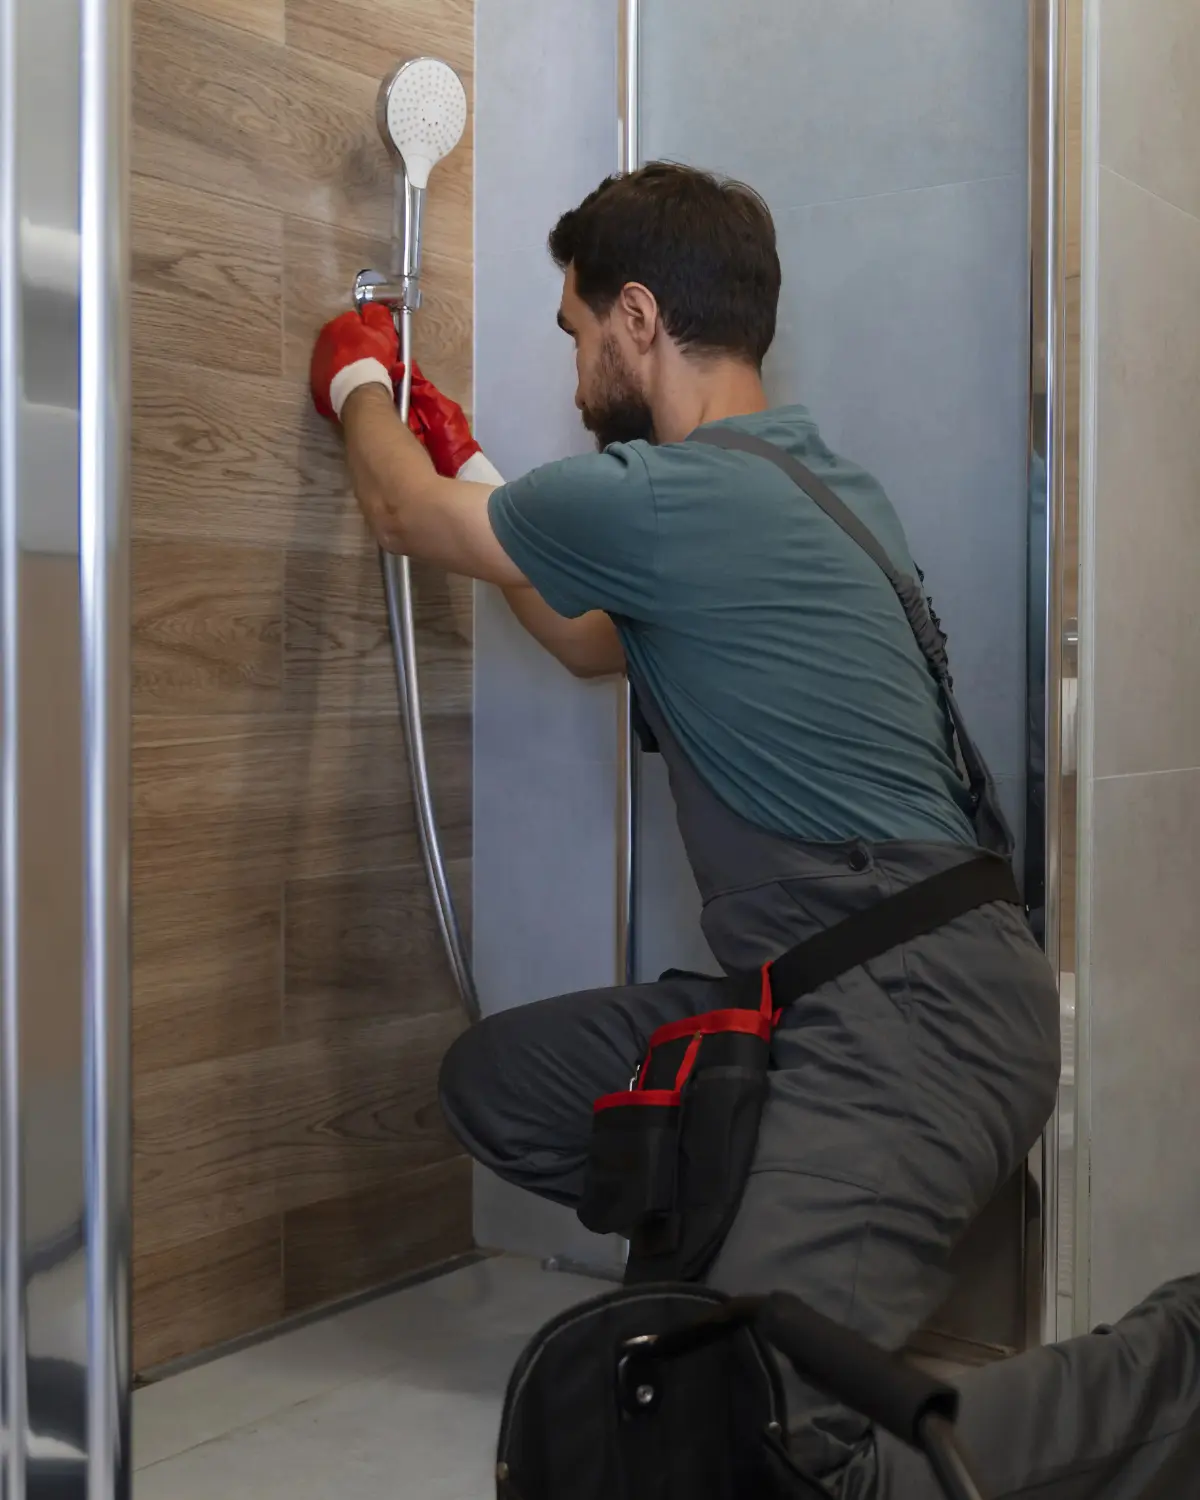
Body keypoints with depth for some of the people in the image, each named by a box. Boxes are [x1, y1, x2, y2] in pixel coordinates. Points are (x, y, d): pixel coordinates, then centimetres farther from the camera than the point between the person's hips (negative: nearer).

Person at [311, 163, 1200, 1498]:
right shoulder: (809, 476, 15)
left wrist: (358, 382, 26)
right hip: (819, 989, 10)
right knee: (493, 1080, 12)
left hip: (911, 1017, -10)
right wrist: (467, 469, 36)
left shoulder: (658, 496, -15)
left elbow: (404, 515, 5)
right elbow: (593, 645, 29)